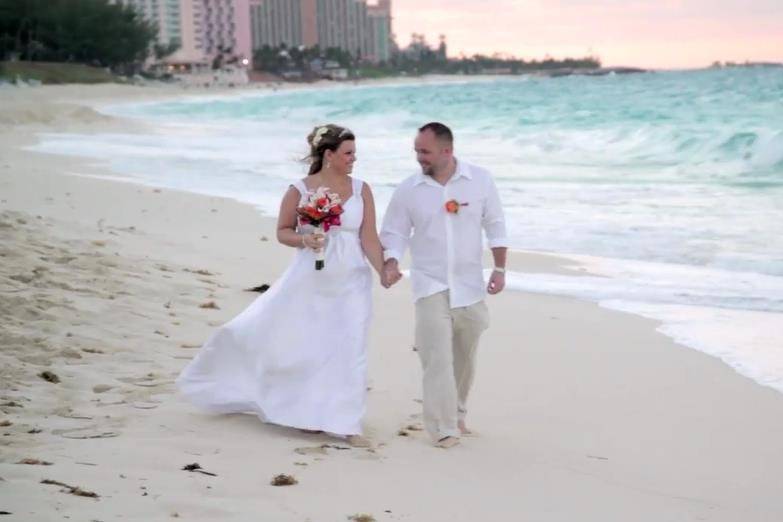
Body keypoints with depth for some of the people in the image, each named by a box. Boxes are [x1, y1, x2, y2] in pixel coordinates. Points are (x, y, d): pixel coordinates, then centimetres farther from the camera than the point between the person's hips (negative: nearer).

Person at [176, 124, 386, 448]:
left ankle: (346, 425, 3)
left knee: (349, 349, -3)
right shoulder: (300, 190, -5)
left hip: (350, 282, 1)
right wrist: (303, 240, -17)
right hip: (310, 280, -1)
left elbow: (369, 238, -3)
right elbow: (282, 232, 3)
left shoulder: (361, 190, 0)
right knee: (293, 341, 6)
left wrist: (384, 271, -16)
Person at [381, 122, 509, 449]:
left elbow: (495, 225, 4)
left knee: (464, 357, 13)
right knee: (437, 357, -12)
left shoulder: (480, 180, -4)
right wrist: (391, 263, -18)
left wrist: (500, 268, 0)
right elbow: (394, 233, 0)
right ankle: (444, 429, -9)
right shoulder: (408, 190, -5)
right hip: (430, 285, -2)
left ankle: (457, 414, 33)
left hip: (469, 285, 2)